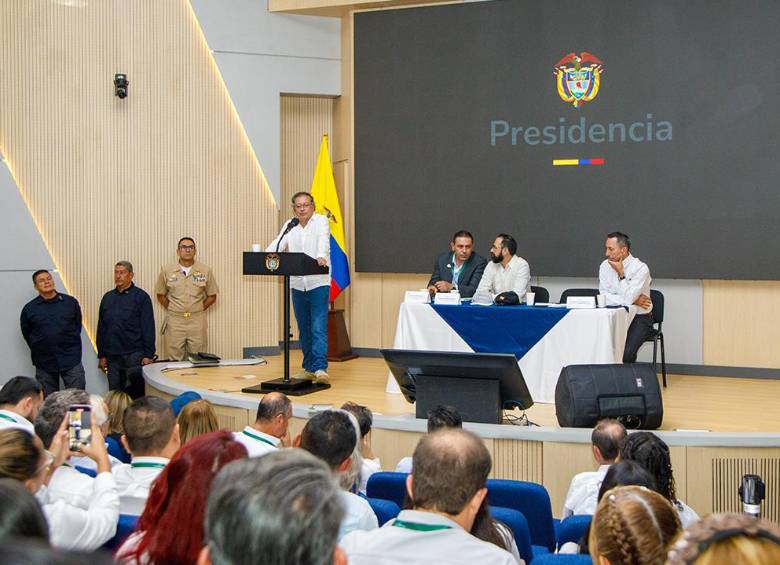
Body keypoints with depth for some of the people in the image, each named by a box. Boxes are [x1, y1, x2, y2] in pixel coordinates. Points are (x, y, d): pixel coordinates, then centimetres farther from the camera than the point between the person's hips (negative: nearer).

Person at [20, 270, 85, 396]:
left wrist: (71, 342, 9)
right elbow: (26, 333, 12)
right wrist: (39, 348, 8)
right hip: (44, 363, 1)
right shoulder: (29, 309, 1)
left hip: (71, 360, -1)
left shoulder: (71, 302, 2)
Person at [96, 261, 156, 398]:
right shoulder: (108, 298, 12)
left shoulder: (141, 297, -2)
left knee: (135, 395, -2)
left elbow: (148, 329, -5)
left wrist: (148, 355, -11)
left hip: (134, 355, -4)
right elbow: (101, 328, 15)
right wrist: (101, 355, 11)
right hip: (112, 356, 5)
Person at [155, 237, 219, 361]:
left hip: (197, 321, 0)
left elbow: (212, 296, 10)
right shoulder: (167, 271, 4)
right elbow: (160, 295, 13)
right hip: (174, 322, 0)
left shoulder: (205, 270, 3)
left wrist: (199, 309, 2)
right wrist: (172, 309, 5)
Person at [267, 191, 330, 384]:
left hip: (318, 283, -5)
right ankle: (309, 368, 19)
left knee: (318, 328, -12)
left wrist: (322, 256, -37)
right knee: (304, 329, 11)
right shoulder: (289, 226, 13)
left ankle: (320, 368, -16)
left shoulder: (321, 221, 1)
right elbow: (277, 244, 0)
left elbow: (323, 240, -17)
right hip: (297, 285, 5)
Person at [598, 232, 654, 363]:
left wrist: (621, 273, -17)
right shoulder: (605, 266, 2)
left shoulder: (640, 268, -12)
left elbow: (628, 298, -22)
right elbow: (604, 296, -6)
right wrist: (633, 300, -13)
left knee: (625, 352, -28)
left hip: (639, 318, -4)